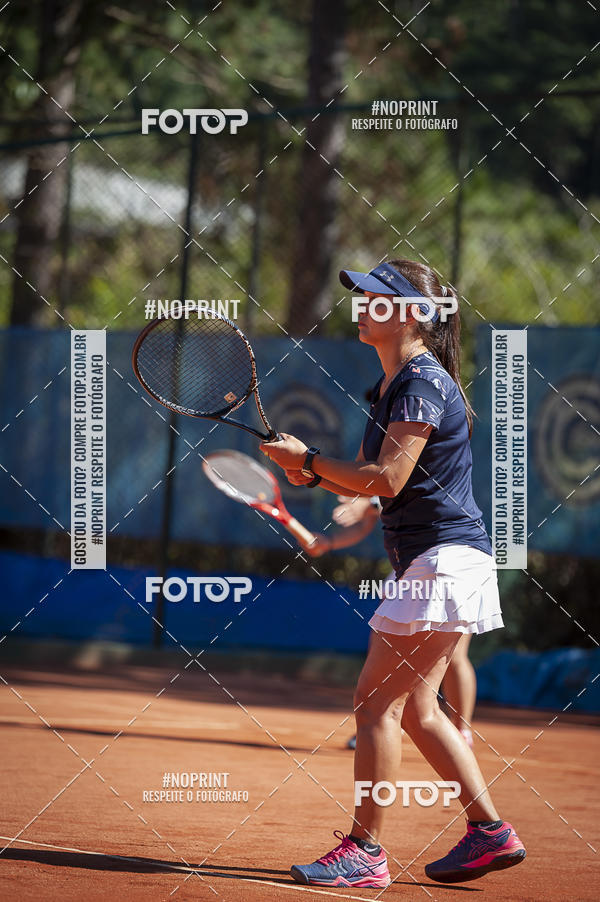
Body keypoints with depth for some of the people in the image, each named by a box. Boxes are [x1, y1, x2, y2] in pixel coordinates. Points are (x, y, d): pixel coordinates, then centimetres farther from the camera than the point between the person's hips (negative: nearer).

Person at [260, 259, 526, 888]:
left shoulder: (423, 382, -14)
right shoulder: (392, 385, 17)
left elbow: (388, 480, -21)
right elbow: (366, 479, 19)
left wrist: (309, 459, -12)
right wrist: (312, 475, 1)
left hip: (444, 560, -10)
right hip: (429, 562, 10)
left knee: (377, 700, -9)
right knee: (416, 708, 13)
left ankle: (365, 852, -6)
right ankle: (489, 832, 18)